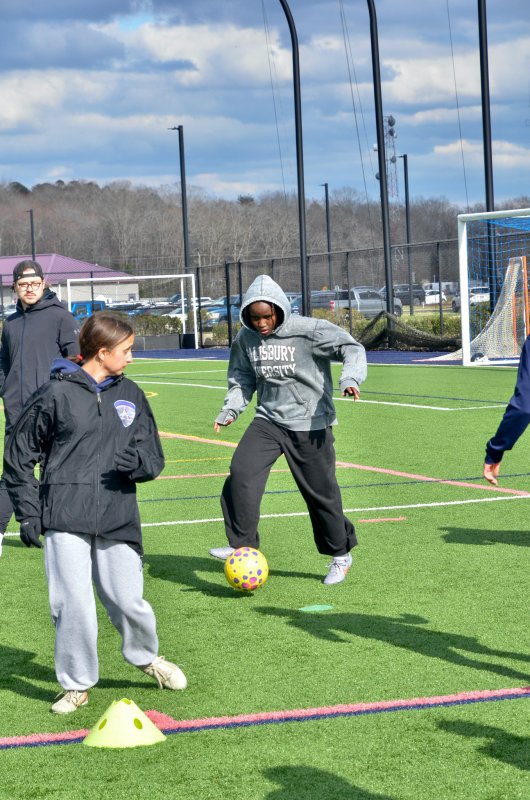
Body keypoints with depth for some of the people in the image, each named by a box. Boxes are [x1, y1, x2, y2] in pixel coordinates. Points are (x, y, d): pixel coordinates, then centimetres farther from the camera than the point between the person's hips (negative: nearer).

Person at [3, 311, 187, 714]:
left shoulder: (131, 395, 11)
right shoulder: (56, 394, -2)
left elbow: (154, 458, 14)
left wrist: (138, 461, -11)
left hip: (118, 517, 3)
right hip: (65, 518, -3)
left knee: (127, 601, 2)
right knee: (73, 603, -7)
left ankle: (147, 656, 32)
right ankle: (77, 684, 11)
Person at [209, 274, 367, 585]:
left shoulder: (308, 330, -14)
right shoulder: (246, 338, 2)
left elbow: (351, 348, -14)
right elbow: (242, 379, 14)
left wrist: (350, 378, -33)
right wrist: (231, 410, -2)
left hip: (310, 424, -4)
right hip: (268, 420, 4)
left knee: (320, 490, 4)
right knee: (241, 472, -18)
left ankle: (341, 554, 25)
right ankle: (242, 545, -10)